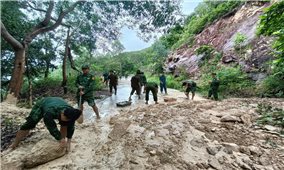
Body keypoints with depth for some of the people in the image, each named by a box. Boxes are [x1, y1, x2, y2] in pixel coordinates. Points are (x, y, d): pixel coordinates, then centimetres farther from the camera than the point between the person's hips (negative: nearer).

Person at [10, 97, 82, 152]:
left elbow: (71, 127, -24)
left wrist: (68, 141, -22)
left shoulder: (71, 113, -36)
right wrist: (60, 140, -36)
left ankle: (62, 143, 1)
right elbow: (52, 128, -40)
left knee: (65, 124, -14)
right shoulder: (49, 112, -49)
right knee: (29, 124, -6)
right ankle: (14, 145, 15)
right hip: (41, 105, -2)